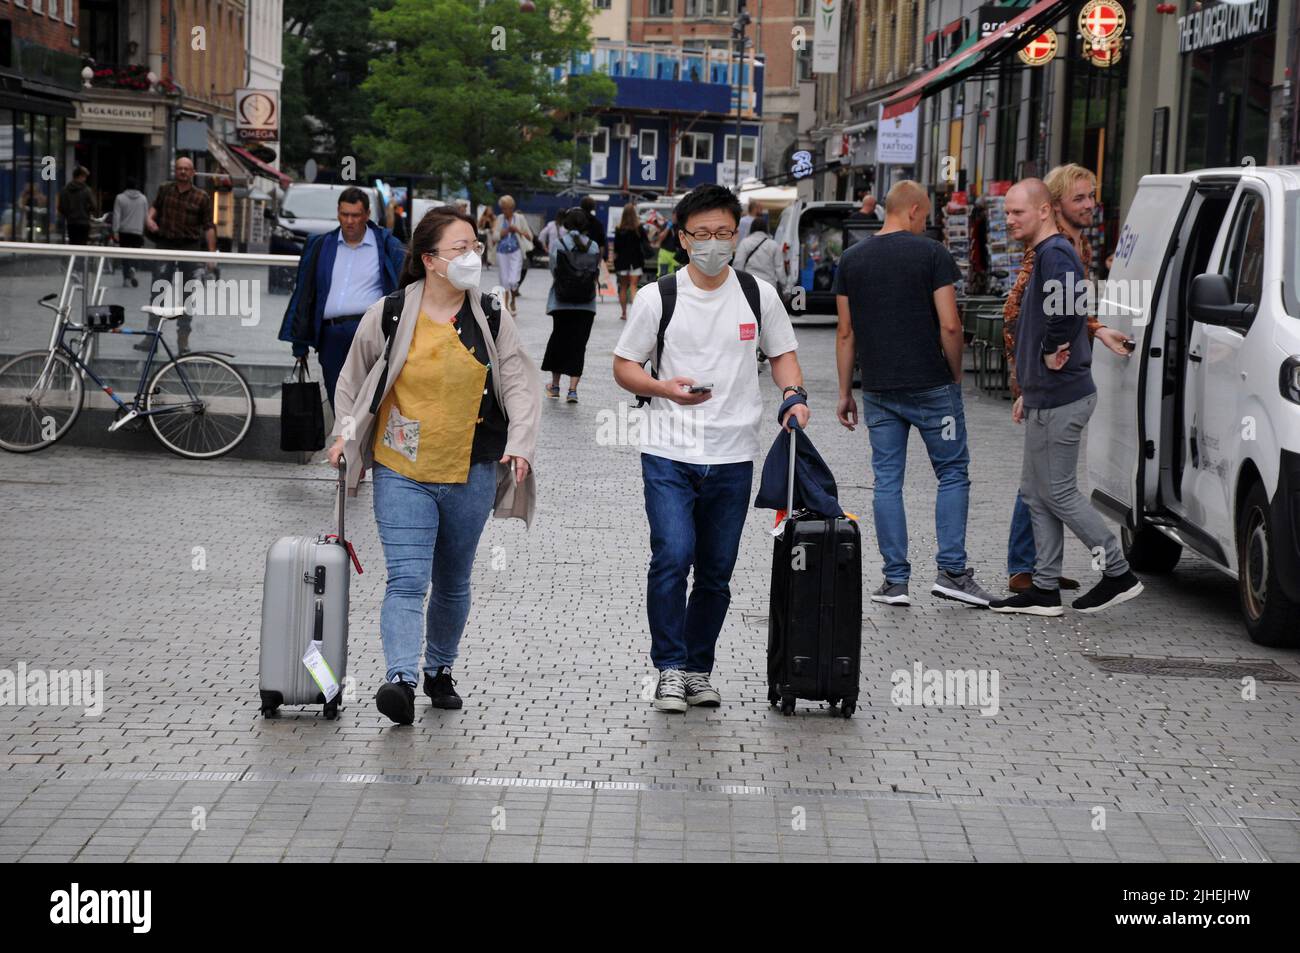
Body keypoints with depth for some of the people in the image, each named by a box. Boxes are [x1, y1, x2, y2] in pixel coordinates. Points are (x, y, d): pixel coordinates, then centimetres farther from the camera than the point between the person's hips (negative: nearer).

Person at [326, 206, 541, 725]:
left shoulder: (492, 318, 2)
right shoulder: (389, 314, -3)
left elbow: (519, 383, 2)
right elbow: (353, 377, 11)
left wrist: (520, 443, -12)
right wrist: (346, 432, 2)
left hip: (471, 474, 3)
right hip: (402, 472, -3)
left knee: (453, 582, 15)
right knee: (406, 580, -15)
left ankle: (440, 671, 32)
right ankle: (401, 680, -25)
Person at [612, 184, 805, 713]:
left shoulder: (758, 294, 5)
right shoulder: (656, 298, -1)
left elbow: (782, 353, 17)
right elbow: (624, 366, 4)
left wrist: (795, 396, -3)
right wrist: (663, 387, -15)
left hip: (732, 457, 3)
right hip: (668, 453, -2)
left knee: (716, 574, 8)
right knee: (672, 557, -17)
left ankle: (698, 669, 23)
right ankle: (670, 668, -5)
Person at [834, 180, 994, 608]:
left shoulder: (852, 260, 6)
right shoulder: (932, 254, -6)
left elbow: (846, 332, 7)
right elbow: (949, 325, -11)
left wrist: (845, 392, 12)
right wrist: (956, 375, 3)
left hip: (878, 390, 4)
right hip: (931, 386, -4)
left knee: (887, 482, 7)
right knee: (952, 474, 8)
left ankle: (895, 580, 6)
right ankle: (951, 570, 1)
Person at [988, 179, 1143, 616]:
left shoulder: (1055, 255, -16)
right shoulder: (1045, 256, 18)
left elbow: (1068, 307, -36)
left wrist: (1054, 353, -22)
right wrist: (1028, 391, 23)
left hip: (1059, 400, -11)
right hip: (1047, 398, 11)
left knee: (1059, 494, -4)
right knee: (1038, 494, 12)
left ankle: (1119, 574, 5)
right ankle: (1045, 589, 16)